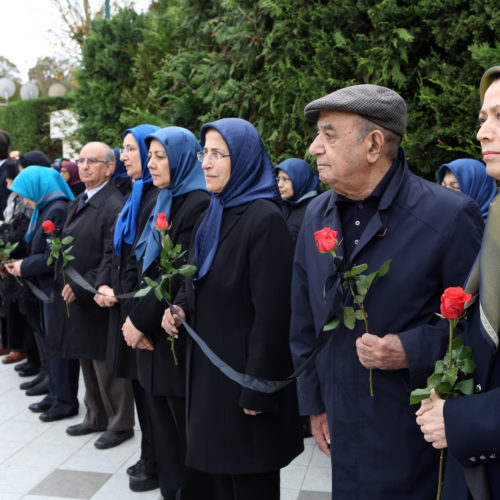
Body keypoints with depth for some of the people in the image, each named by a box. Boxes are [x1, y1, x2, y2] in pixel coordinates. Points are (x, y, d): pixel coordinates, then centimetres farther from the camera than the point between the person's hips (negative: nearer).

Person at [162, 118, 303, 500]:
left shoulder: (265, 218, -19)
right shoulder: (216, 212, 8)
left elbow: (271, 311, -21)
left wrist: (257, 389, -19)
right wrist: (180, 308, -2)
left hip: (243, 368, -8)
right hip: (208, 361, 8)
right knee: (210, 468, 19)